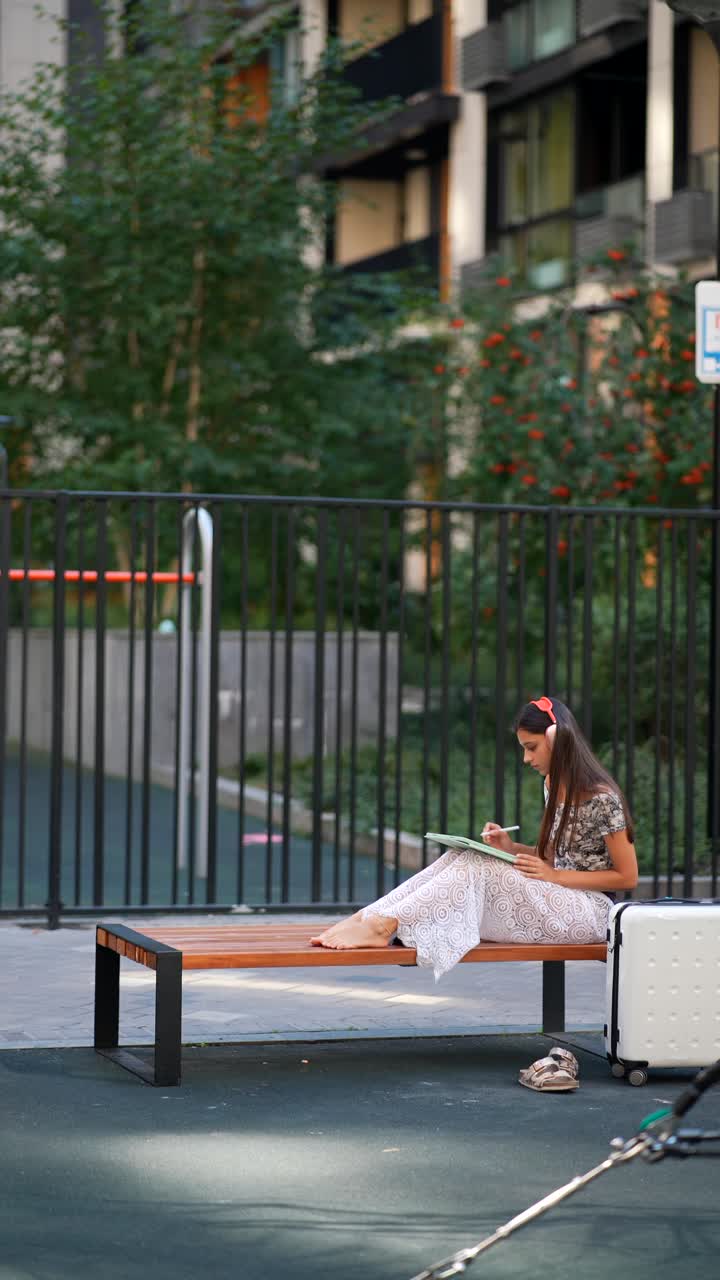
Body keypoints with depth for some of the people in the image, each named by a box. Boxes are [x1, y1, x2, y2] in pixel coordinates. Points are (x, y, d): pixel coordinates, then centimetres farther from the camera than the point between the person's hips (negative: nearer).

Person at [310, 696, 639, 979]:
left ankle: (384, 925, -32)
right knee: (461, 859, -14)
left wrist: (554, 875, -17)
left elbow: (627, 876, -12)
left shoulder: (602, 798, -15)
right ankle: (367, 916, -24)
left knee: (476, 868, -26)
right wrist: (513, 848, 0)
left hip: (589, 911, -8)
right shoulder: (553, 785, 11)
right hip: (557, 901, 8)